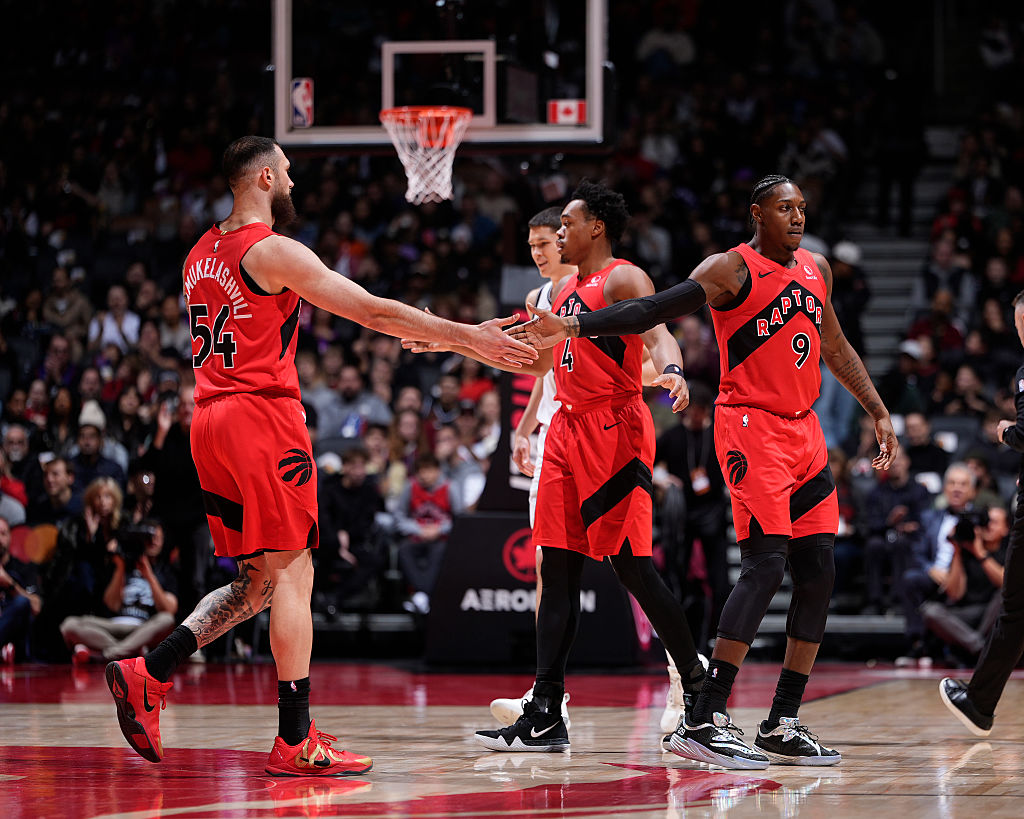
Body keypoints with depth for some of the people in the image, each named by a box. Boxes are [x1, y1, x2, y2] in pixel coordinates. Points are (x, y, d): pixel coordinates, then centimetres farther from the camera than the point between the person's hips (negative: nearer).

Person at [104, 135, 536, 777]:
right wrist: (468, 338, -8)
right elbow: (374, 311, -12)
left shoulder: (202, 254, 17)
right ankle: (297, 743, -8)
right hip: (264, 415, -8)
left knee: (257, 580, 14)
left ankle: (147, 676, 3)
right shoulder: (275, 252, -9)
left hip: (211, 419, 8)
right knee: (291, 573, -6)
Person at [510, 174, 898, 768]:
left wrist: (879, 413, 24)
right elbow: (652, 311, -17)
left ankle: (781, 728, 9)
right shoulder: (732, 270, -8)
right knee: (766, 564, -19)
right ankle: (704, 722, -22)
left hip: (804, 431, 8)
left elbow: (836, 348, 27)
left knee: (819, 573, 3)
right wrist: (573, 327, -29)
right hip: (751, 427, -8)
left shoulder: (815, 268, 14)